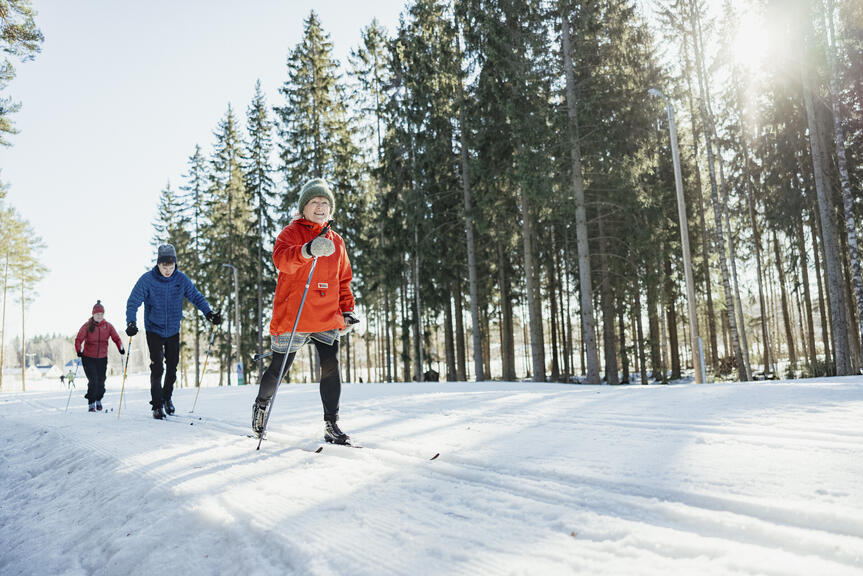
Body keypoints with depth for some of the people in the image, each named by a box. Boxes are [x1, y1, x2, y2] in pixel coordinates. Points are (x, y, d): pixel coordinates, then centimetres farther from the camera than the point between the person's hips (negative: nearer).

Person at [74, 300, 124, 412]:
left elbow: (116, 338, 4)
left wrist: (120, 348, -13)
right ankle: (91, 403, 3)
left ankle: (99, 400, 32)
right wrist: (79, 350, -24)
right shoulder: (87, 326, -6)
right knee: (93, 380, -11)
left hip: (102, 358, 2)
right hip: (88, 358, -2)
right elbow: (78, 339, -9)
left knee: (101, 381, 7)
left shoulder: (108, 326, 1)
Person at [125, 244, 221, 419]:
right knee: (157, 368, -9)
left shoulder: (181, 279, -7)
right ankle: (157, 405, 4)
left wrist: (209, 312, -13)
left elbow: (196, 297, 1)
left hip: (173, 330, 3)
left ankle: (167, 397, 35)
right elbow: (133, 302, -13)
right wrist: (131, 322, -28)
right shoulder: (147, 280, -14)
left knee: (172, 367, 11)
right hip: (154, 330, -3)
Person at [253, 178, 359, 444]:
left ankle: (331, 424, -1)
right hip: (292, 317, -3)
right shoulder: (291, 232, 1)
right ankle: (262, 403, 38)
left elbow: (343, 280, 24)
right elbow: (281, 259, -22)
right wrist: (307, 250, -41)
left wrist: (347, 309, 12)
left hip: (327, 318, 3)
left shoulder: (336, 241, 16)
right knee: (278, 369, 8)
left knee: (331, 367, -11)